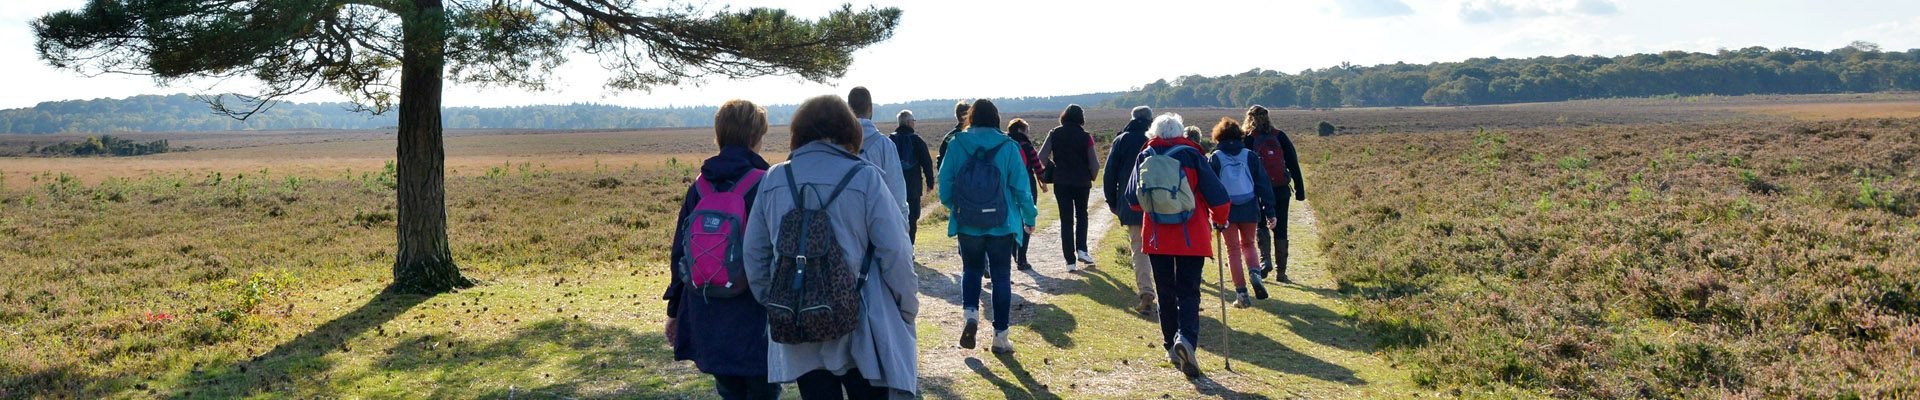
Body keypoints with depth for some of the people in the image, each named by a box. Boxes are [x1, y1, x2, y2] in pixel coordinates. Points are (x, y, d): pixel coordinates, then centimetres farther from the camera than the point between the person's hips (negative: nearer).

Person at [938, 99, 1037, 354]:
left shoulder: (957, 145, -6)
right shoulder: (1008, 147, -7)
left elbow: (945, 181, 0)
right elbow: (1020, 187, -4)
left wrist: (951, 205, 20)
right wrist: (1029, 218, 8)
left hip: (967, 225, 1)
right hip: (1001, 225, -1)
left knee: (971, 270, 20)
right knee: (1001, 277, 10)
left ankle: (970, 314, -5)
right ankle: (1000, 336, 12)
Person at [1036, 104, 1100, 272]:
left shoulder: (1055, 134, -2)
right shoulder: (1085, 136, -6)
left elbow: (1042, 156, -10)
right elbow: (1093, 163, -8)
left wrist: (1051, 168, 6)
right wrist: (1092, 177, 10)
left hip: (1061, 182, 1)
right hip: (1081, 181, -1)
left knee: (1066, 220, 7)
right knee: (1081, 215, 20)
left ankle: (1070, 260, 5)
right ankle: (1081, 250, 3)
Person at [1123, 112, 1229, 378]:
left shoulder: (1145, 157, 2)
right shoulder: (1191, 156, -4)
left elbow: (1132, 199, 10)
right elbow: (1217, 195, -6)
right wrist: (1219, 220, 13)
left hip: (1157, 238, 2)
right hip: (1192, 237, -2)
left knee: (1165, 292, 14)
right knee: (1188, 292, 1)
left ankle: (1171, 345, 19)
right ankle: (1186, 338, -22)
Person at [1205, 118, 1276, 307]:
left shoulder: (1214, 158, -3)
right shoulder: (1250, 155, 2)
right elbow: (1263, 183, 2)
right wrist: (1269, 211, 5)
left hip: (1226, 211, -2)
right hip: (1249, 209, 2)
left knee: (1233, 250, 8)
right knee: (1248, 244, 22)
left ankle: (1242, 293, 4)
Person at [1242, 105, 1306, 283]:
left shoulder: (1247, 139, -1)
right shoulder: (1280, 137, 6)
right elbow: (1293, 164, 5)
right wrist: (1300, 189, 7)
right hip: (1281, 189, 2)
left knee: (1261, 225, 13)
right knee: (1280, 229, 9)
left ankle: (1265, 261, -10)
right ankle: (1281, 272, 10)